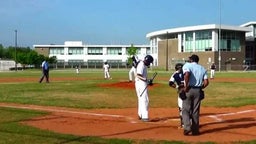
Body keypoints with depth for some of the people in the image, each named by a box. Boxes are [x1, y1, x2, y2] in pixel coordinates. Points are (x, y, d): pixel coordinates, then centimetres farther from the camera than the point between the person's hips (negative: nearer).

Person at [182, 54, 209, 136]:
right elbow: (206, 82, 1)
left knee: (186, 110, 4)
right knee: (195, 111, 11)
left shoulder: (187, 65, 0)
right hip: (198, 91, 3)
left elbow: (187, 74, -21)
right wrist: (200, 88, 14)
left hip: (188, 90, -3)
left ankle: (187, 127, -12)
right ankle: (195, 130, 14)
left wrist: (186, 86, -14)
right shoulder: (202, 69, 12)